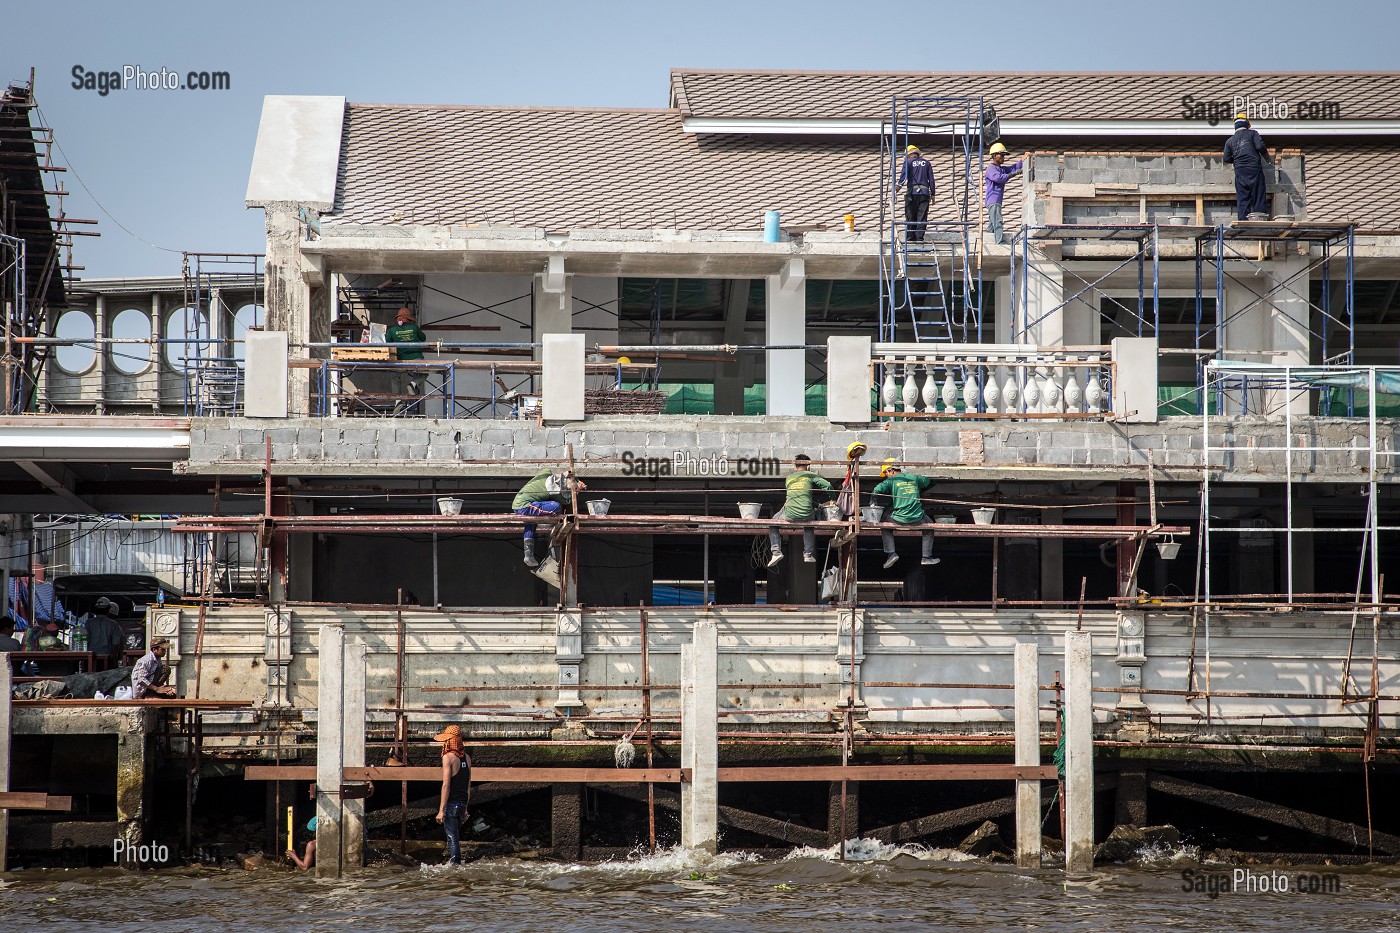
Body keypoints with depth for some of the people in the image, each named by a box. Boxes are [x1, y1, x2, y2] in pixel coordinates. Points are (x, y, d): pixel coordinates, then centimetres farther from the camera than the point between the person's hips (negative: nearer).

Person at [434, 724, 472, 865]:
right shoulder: (466, 758, 9)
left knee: (452, 837, -3)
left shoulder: (448, 757, -12)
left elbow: (446, 785, -17)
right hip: (462, 803, 7)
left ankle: (455, 863, -5)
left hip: (451, 802, -7)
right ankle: (452, 861, 23)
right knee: (455, 836, 18)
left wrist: (441, 810, -16)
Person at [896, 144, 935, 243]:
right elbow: (931, 179, 12)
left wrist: (899, 184, -23)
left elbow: (904, 173, -12)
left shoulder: (908, 162, 7)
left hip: (912, 192, -2)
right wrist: (932, 194, 13)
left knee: (910, 216, 5)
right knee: (922, 216, 0)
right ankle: (920, 237, -10)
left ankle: (910, 238, 4)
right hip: (924, 192, 2)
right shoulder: (926, 163, 15)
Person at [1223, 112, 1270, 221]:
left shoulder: (1230, 141, 14)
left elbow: (1227, 159, 11)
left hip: (1240, 172, 2)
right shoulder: (1252, 133, 6)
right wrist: (1266, 156, 10)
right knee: (1258, 197, 1)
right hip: (1254, 169, -2)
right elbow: (1260, 146, -8)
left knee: (1242, 199, 4)